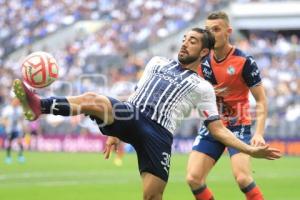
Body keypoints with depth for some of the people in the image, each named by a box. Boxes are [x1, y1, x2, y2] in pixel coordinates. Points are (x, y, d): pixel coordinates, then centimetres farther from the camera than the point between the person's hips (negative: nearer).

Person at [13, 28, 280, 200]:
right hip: (131, 117, 2)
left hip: (158, 133, -2)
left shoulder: (202, 87, 13)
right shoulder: (157, 63, 24)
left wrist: (251, 150, -3)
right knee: (94, 100, -29)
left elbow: (218, 129, 9)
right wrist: (115, 132, 23)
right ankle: (39, 106, -52)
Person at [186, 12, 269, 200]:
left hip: (238, 126, -5)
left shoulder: (244, 61, -13)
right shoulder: (202, 61, 1)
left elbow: (261, 100, -10)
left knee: (243, 178, -23)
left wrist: (259, 134, -20)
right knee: (193, 178, -6)